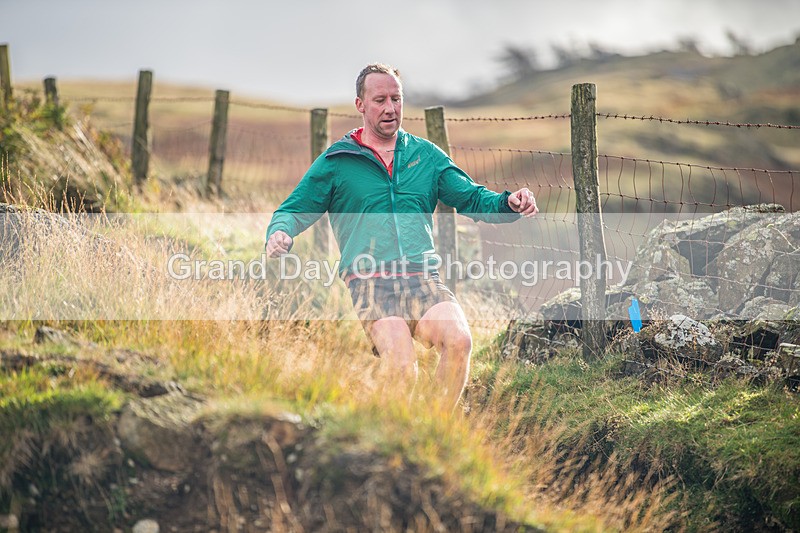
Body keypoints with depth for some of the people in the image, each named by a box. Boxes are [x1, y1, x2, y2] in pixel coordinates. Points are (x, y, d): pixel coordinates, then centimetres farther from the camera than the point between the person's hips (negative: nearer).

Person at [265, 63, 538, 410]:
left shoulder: (425, 155, 21)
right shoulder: (336, 161, 13)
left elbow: (474, 199, 19)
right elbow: (293, 211, 14)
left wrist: (508, 203, -4)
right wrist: (280, 233, -11)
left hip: (424, 279, 3)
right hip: (369, 281, -3)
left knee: (459, 341, -29)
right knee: (402, 368, -30)